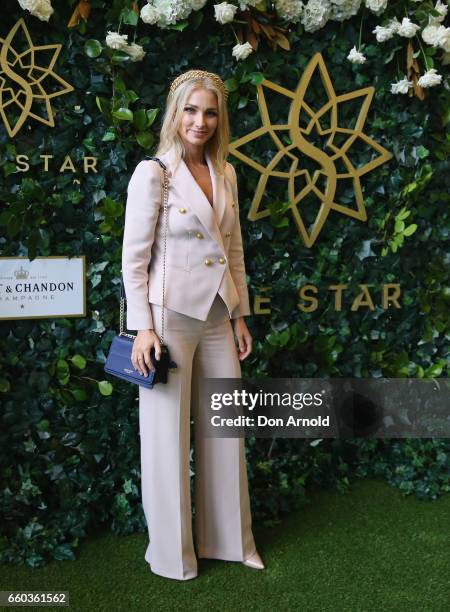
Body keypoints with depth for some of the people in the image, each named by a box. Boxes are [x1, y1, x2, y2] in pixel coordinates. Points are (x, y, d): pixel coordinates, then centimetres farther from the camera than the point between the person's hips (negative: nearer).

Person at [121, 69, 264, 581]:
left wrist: (240, 315, 13)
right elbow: (133, 257, -10)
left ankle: (229, 540, 31)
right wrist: (143, 327, -14)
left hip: (217, 317, 6)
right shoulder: (152, 173, -9)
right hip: (171, 316, -6)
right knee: (168, 435, 5)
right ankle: (172, 553, 24)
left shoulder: (225, 174, 9)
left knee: (226, 430, 13)